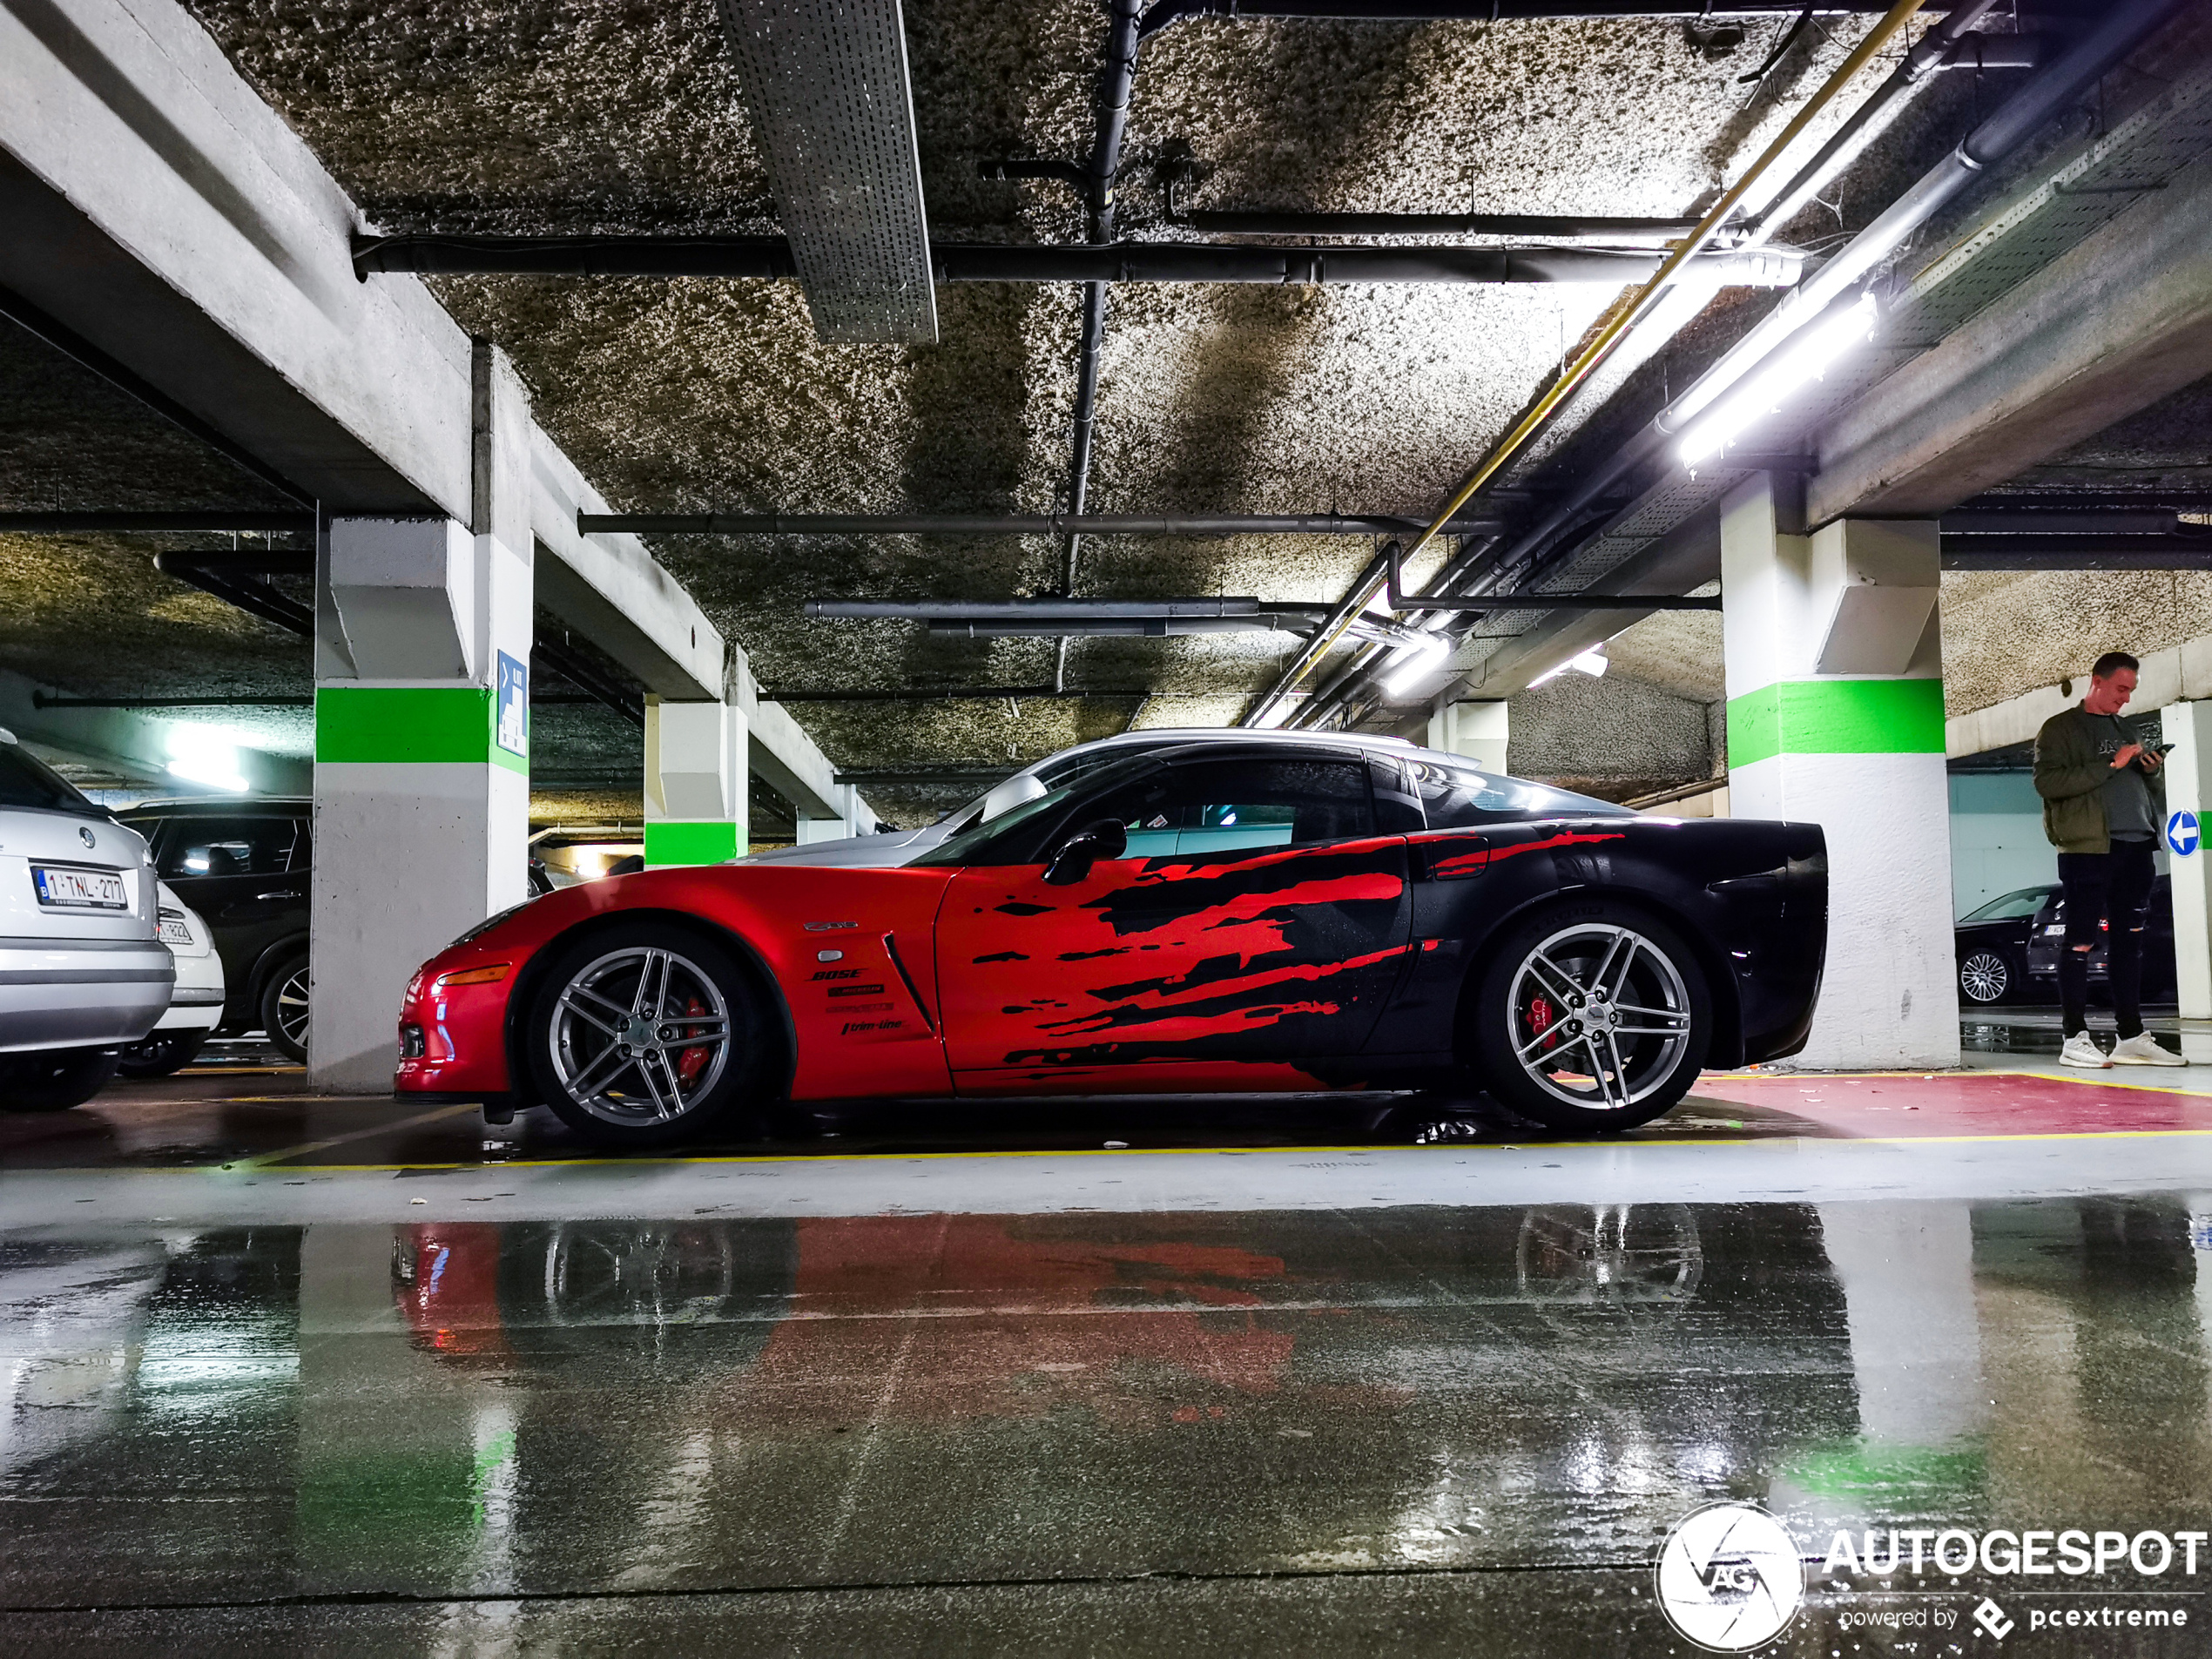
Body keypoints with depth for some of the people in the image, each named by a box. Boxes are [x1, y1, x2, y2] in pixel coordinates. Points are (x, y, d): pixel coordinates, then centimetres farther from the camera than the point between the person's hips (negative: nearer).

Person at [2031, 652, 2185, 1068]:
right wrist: (2110, 765, -15)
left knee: (2129, 942, 8)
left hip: (2136, 847, 7)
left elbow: (2154, 789, 27)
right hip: (2087, 847, -7)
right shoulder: (2059, 729, 1)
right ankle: (2075, 1039, -4)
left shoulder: (2129, 730, 22)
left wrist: (2152, 770, 4)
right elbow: (2047, 782, -13)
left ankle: (2131, 1037, 12)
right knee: (2081, 943, -6)